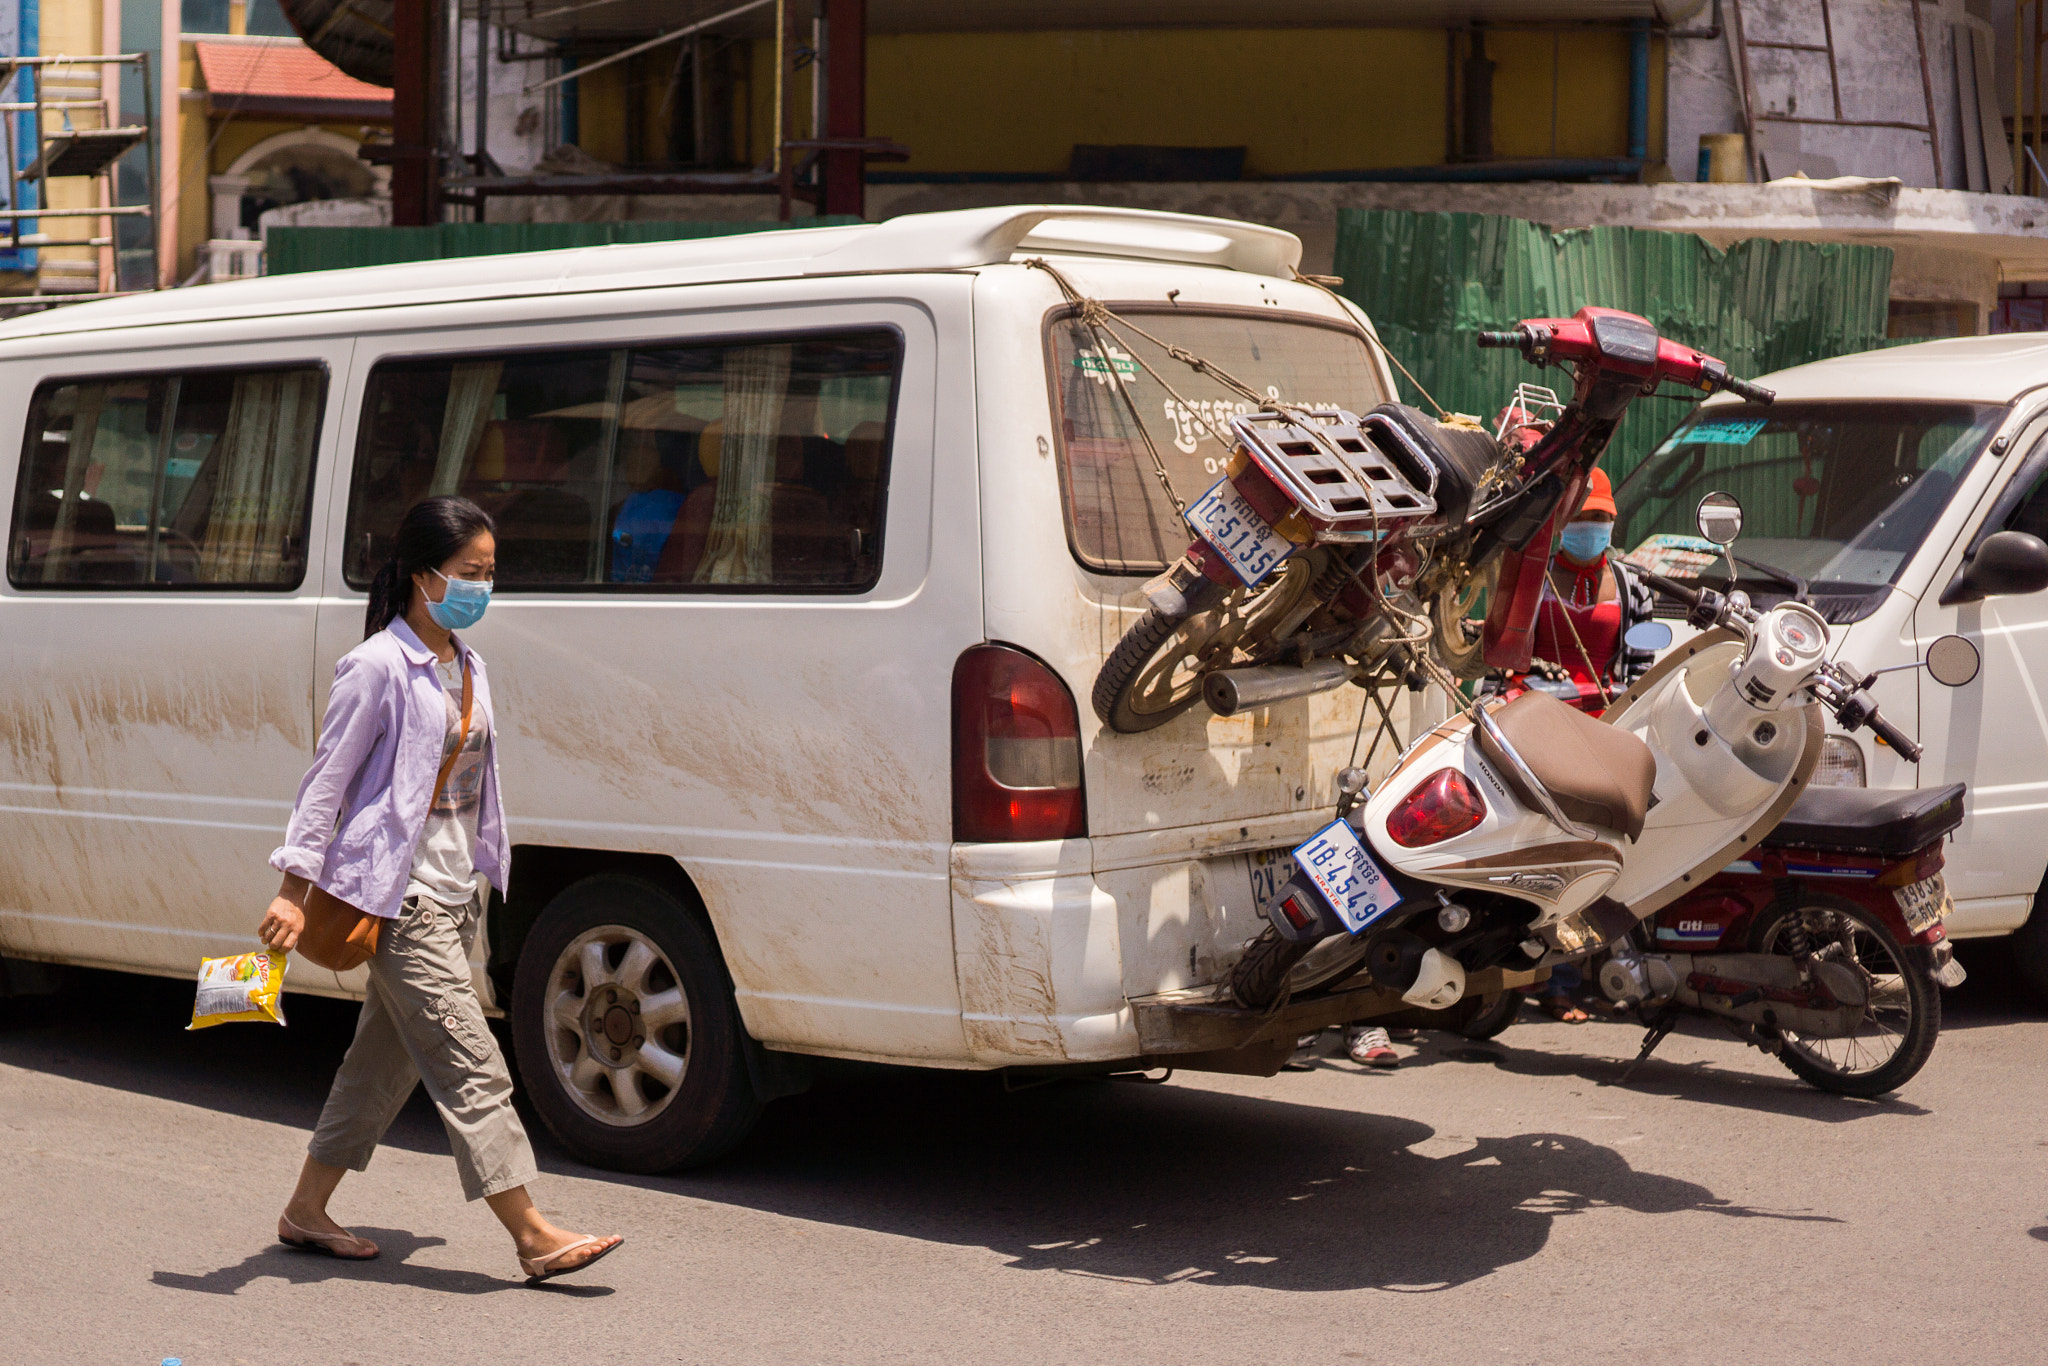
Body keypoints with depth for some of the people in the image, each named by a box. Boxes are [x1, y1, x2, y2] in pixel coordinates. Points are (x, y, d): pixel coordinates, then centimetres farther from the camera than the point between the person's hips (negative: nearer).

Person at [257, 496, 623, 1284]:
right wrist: (295, 889, -14)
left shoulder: (468, 668, 13)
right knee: (470, 1063, -9)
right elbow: (327, 778, -11)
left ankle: (306, 1211, 26)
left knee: (388, 1056, 14)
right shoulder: (379, 668, -11)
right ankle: (532, 1235, -7)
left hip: (457, 888, 9)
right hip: (402, 891, -9)